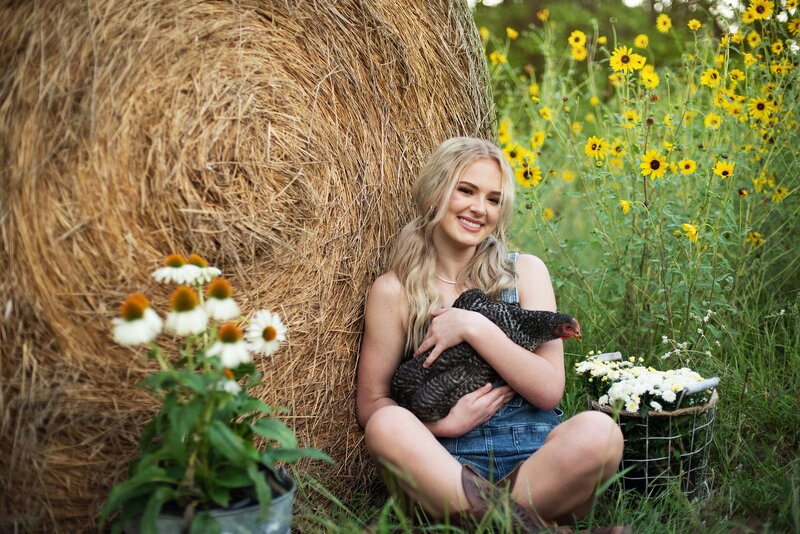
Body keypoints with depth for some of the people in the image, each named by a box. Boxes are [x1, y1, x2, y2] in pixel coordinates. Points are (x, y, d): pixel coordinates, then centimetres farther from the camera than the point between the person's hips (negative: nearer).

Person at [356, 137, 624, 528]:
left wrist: (474, 327, -12)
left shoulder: (525, 271, 7)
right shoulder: (394, 290, 4)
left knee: (599, 430, -30)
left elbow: (550, 390, -2)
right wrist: (444, 424, -13)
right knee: (389, 424, -31)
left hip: (535, 461, 1)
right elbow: (371, 406, 4)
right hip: (446, 465, 0)